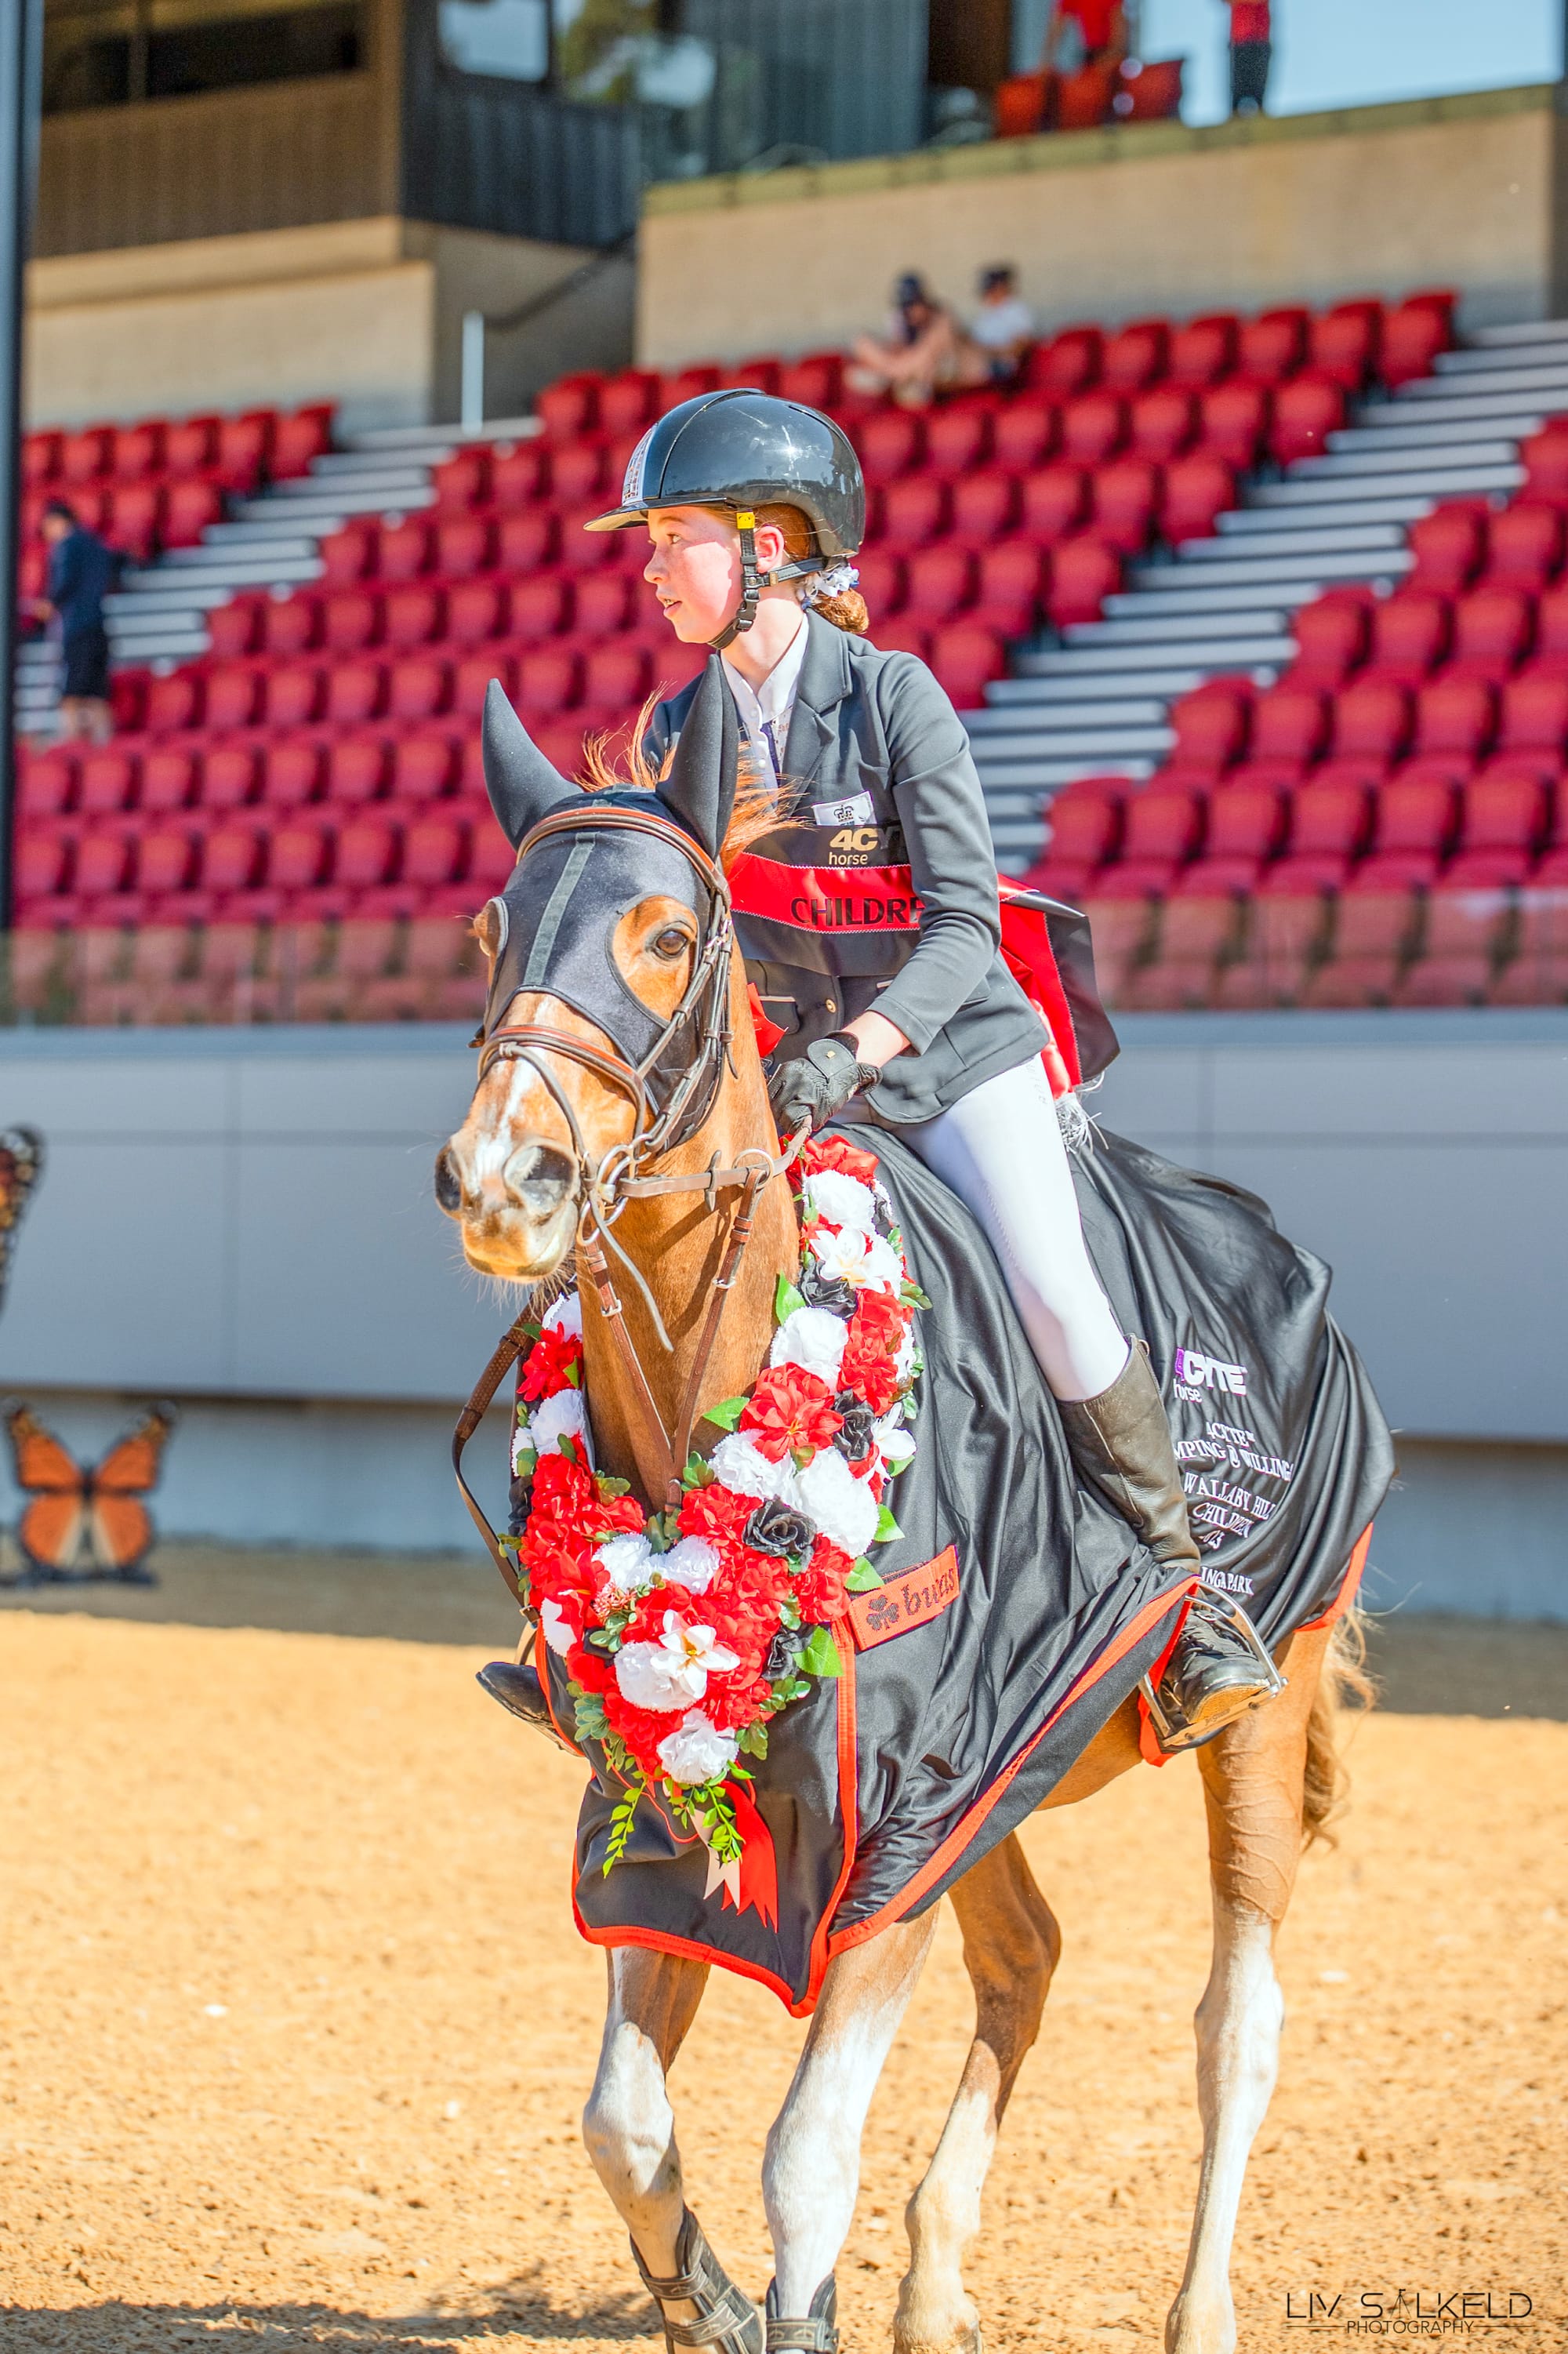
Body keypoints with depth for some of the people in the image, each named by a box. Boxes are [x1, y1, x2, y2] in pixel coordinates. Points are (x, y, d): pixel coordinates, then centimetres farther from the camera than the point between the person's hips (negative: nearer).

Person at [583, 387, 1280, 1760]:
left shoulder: (894, 696, -14)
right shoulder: (678, 734, 1)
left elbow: (963, 926, -19)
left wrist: (854, 1050, -33)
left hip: (957, 1053, -4)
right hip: (793, 1072, 5)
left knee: (1055, 1295, -19)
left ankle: (1187, 1588, -2)